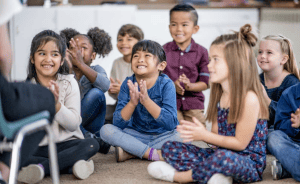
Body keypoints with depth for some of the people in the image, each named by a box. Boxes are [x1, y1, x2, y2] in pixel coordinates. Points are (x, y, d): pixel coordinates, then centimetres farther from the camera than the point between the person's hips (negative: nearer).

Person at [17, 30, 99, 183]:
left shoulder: (69, 83, 1)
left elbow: (73, 124, -8)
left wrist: (56, 104, -24)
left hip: (66, 143, 0)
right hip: (35, 147, 0)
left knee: (92, 145, -28)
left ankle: (41, 168, -28)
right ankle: (72, 165, -28)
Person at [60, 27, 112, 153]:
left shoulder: (96, 70, 0)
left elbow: (105, 86, -25)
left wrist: (81, 64, -35)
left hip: (90, 123, -1)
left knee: (96, 93, -25)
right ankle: (91, 139, -28)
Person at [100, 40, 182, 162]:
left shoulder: (166, 84, -15)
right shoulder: (128, 84, -9)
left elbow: (171, 124, -25)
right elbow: (118, 124, -14)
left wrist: (147, 101, -35)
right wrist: (132, 103, -31)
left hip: (162, 136, -1)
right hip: (137, 136, 2)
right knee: (106, 130, -20)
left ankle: (130, 153, -22)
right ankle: (153, 153, -23)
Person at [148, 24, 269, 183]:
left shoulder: (249, 98, -18)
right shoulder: (220, 96, 9)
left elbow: (240, 143, -16)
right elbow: (216, 136, 9)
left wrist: (204, 135, -14)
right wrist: (196, 131, -12)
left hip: (249, 163, -8)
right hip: (221, 153, 8)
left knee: (223, 157, -43)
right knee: (169, 148, 3)